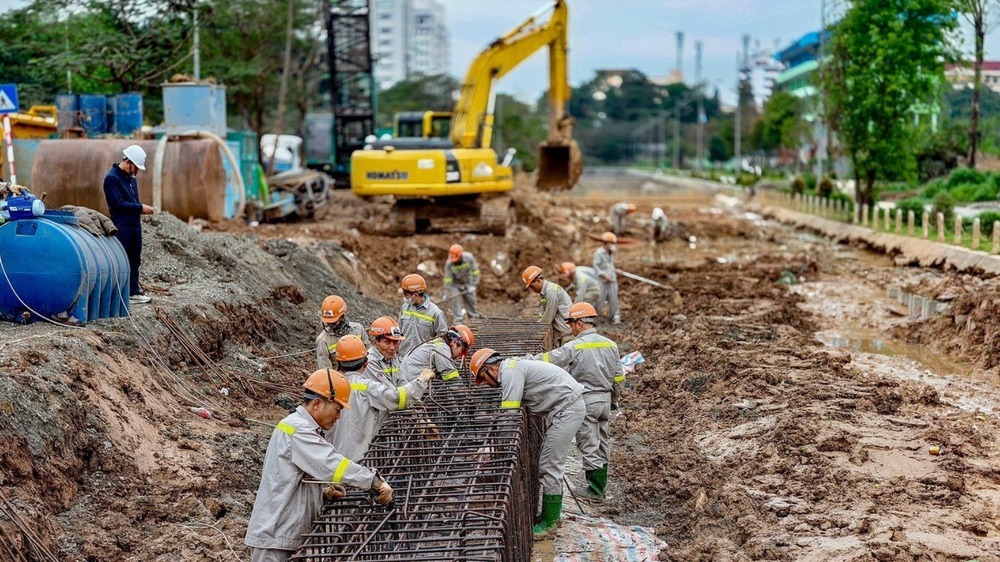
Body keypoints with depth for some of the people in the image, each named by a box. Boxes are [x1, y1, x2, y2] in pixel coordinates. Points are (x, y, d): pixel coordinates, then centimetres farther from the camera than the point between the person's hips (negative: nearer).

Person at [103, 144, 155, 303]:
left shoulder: (131, 178, 15)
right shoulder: (111, 178, -12)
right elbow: (118, 203, -19)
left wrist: (142, 209, 2)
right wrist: (140, 208, -18)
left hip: (135, 226, 8)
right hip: (122, 227, -8)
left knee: (134, 260, 11)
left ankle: (133, 291, 19)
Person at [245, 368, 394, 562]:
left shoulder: (302, 428, 17)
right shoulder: (297, 429, -16)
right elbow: (332, 463, -26)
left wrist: (325, 490, 6)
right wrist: (375, 481, -25)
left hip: (288, 535, 10)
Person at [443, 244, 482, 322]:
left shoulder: (469, 258, -26)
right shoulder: (449, 264, -27)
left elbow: (475, 271, -16)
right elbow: (447, 279, -22)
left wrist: (473, 285, -17)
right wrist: (446, 293, -20)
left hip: (468, 283, 1)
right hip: (455, 284, -1)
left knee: (471, 300, 7)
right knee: (455, 299, -14)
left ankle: (474, 317, 21)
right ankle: (458, 320, -10)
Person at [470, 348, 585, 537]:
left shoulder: (510, 372, -15)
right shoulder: (512, 369, 16)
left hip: (568, 408, -10)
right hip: (563, 409, 10)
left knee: (550, 466, -6)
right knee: (550, 463, 16)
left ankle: (549, 522, 1)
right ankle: (552, 514, 25)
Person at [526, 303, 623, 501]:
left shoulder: (575, 347, -16)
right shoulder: (610, 345, 2)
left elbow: (547, 360, -17)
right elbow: (619, 377, 8)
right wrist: (615, 399, 21)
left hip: (585, 402, -6)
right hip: (605, 401, 6)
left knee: (589, 445, 2)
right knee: (602, 441, 17)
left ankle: (595, 490, 7)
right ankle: (601, 482, 28)